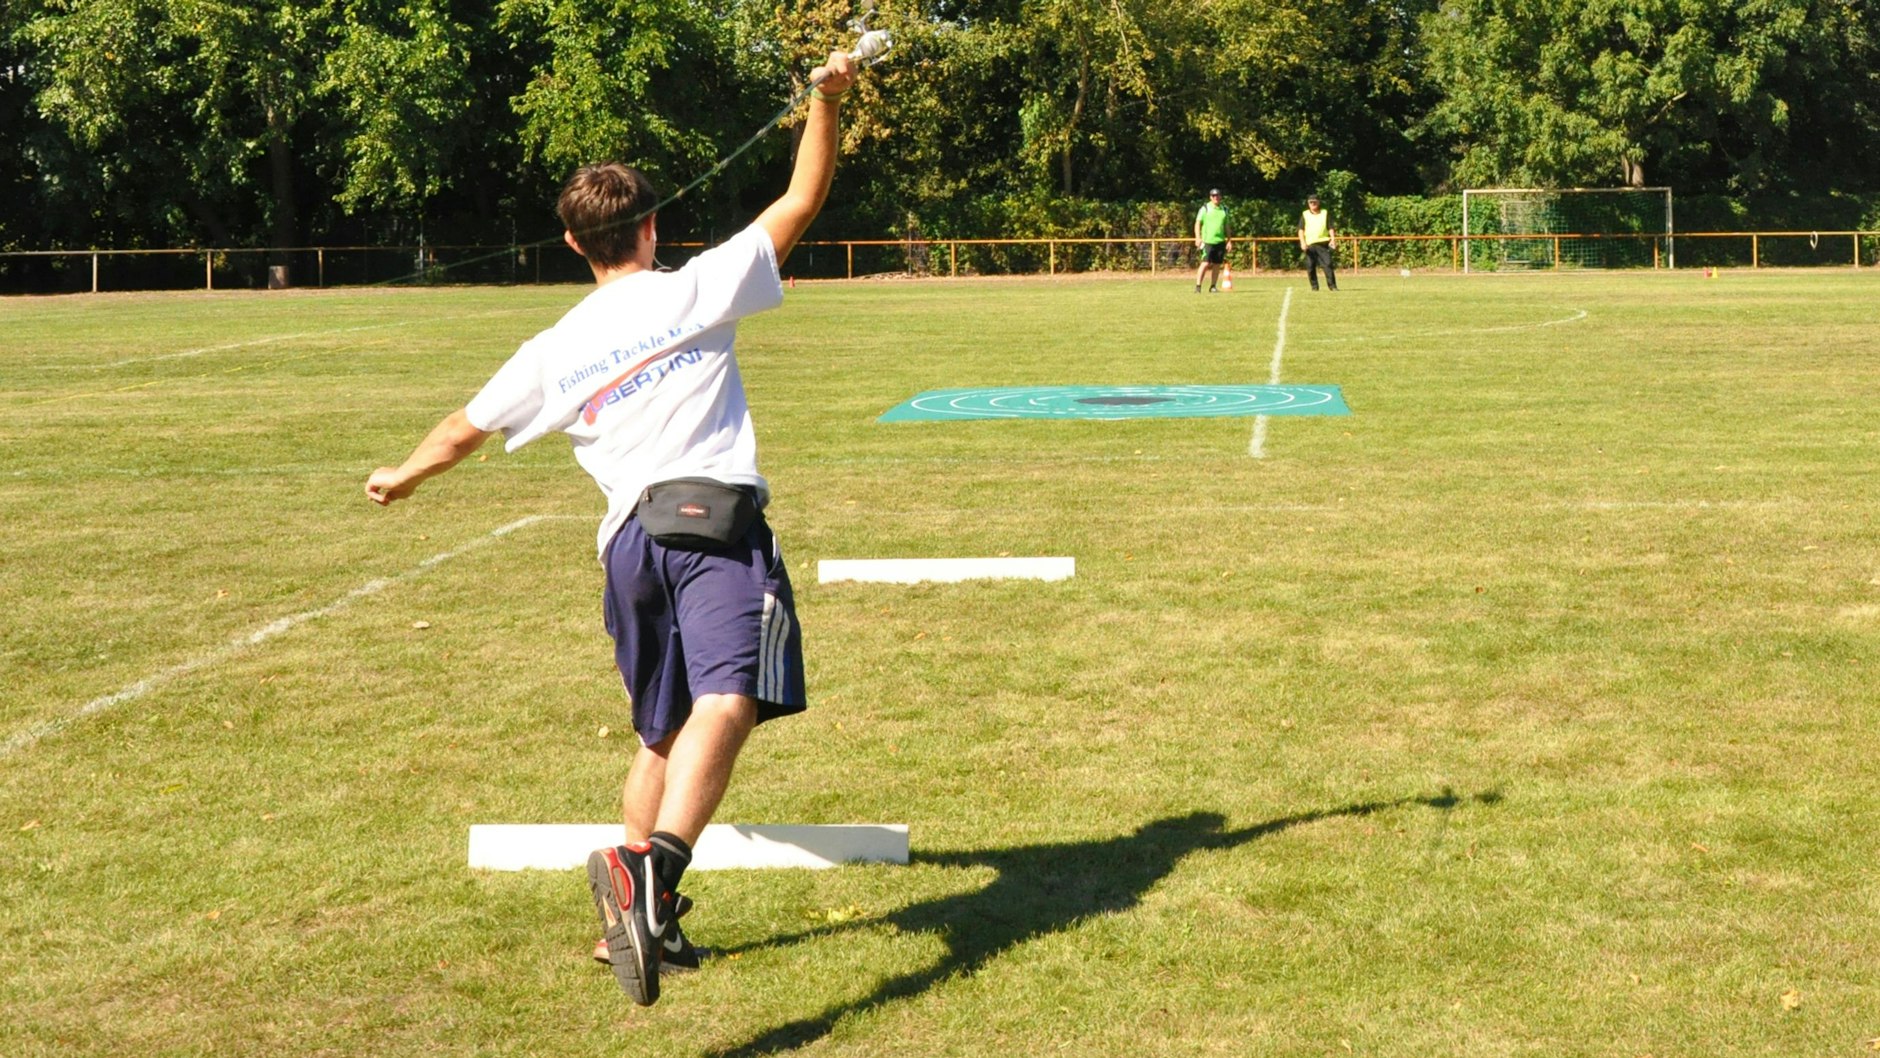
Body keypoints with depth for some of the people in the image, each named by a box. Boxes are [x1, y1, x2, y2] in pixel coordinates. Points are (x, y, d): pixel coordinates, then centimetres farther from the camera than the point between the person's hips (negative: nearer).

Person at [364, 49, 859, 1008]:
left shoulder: (554, 352, 19)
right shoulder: (697, 289, 9)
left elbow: (464, 431, 29)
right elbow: (800, 202, 13)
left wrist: (398, 479, 48)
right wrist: (826, 100, 20)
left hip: (628, 538, 5)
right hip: (715, 515, -5)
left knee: (660, 734, 21)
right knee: (726, 701, -24)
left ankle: (641, 916, 27)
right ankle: (648, 865, -48)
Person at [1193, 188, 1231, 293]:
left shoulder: (1224, 209, 14)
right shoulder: (1205, 208, 1)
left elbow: (1226, 226, 19)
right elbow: (1198, 223, -1)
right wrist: (1198, 238, -13)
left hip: (1220, 241, 4)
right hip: (1207, 241, -4)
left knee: (1217, 265, 4)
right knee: (1205, 263, -12)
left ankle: (1213, 286, 11)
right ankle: (1198, 286, -8)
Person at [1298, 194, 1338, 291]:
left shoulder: (1325, 214, 12)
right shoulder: (1305, 215, 11)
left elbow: (1330, 228, 8)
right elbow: (1301, 230, 6)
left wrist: (1333, 240, -8)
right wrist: (1302, 242, -8)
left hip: (1323, 243, -1)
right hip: (1309, 244, 1)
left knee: (1328, 264, -9)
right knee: (1310, 266, -1)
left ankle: (1333, 286, -8)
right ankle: (1314, 286, 9)